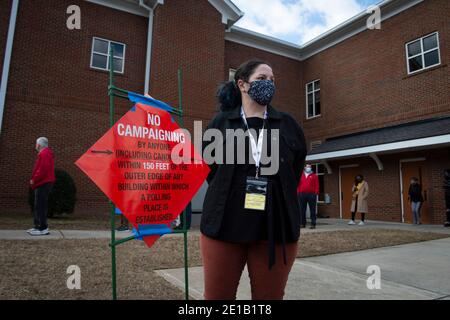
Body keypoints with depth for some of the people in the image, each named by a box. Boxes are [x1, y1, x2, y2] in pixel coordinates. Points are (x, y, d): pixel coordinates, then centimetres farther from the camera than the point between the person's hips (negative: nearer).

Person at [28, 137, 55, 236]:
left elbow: (43, 170, -23)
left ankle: (43, 228, -9)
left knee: (40, 206, -10)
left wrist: (34, 180, -14)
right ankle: (38, 226, 22)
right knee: (39, 206, 15)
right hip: (43, 183, 11)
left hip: (43, 184, -11)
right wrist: (34, 179, 13)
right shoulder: (46, 153, 20)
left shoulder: (44, 154, -13)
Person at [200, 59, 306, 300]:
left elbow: (297, 164, 19)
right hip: (224, 224, 0)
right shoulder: (221, 123, 5)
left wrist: (278, 196, 11)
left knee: (270, 296, 12)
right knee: (217, 295, 9)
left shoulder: (288, 125, 7)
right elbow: (208, 164, 16)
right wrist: (227, 196, 8)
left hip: (276, 226, 1)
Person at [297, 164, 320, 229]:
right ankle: (303, 223, 12)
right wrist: (298, 192, 2)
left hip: (311, 194, -2)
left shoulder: (314, 176, 10)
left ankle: (313, 224, 0)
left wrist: (316, 193, -7)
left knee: (312, 210, -2)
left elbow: (316, 185, 3)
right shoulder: (301, 176, 16)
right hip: (302, 194, 2)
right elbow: (298, 185, 12)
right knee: (302, 210, 5)